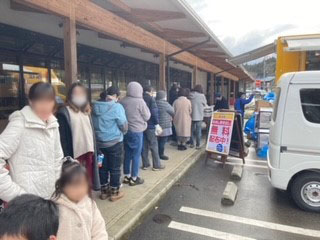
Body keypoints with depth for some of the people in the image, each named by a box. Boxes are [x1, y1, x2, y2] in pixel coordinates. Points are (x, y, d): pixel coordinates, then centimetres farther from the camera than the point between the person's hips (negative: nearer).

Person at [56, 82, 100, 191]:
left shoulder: (86, 112, 14)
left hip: (88, 153, 6)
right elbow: (62, 138, -12)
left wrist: (94, 153, 12)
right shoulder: (64, 112, -7)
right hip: (75, 155, -6)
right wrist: (67, 158, -16)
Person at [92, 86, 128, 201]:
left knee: (103, 167, 16)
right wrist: (122, 132, 8)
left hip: (99, 142, 6)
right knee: (115, 168, 8)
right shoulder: (116, 107, -15)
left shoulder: (95, 106, 2)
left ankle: (104, 191, 28)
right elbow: (124, 126, -12)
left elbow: (93, 124, 11)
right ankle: (114, 193, 19)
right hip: (114, 142, -5)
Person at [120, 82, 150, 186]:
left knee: (127, 154, 15)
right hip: (137, 131, -6)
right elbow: (147, 117, -6)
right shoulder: (140, 101, -14)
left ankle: (127, 176, 25)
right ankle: (134, 178, 13)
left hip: (125, 130, 6)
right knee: (136, 155, 5)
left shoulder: (122, 101, 1)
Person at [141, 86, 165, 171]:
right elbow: (154, 112, -17)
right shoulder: (150, 98, -9)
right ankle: (156, 165, 8)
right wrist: (157, 124, -13)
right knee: (153, 145, 2)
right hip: (150, 125, -5)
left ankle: (145, 164, 17)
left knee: (144, 146, 11)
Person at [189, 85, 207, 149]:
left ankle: (191, 144, 23)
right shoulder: (202, 96, -11)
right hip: (199, 116, -3)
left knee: (192, 130, 14)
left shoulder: (190, 95, -3)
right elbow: (205, 105, 0)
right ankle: (198, 145, 11)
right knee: (198, 131, 6)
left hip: (191, 116, 3)